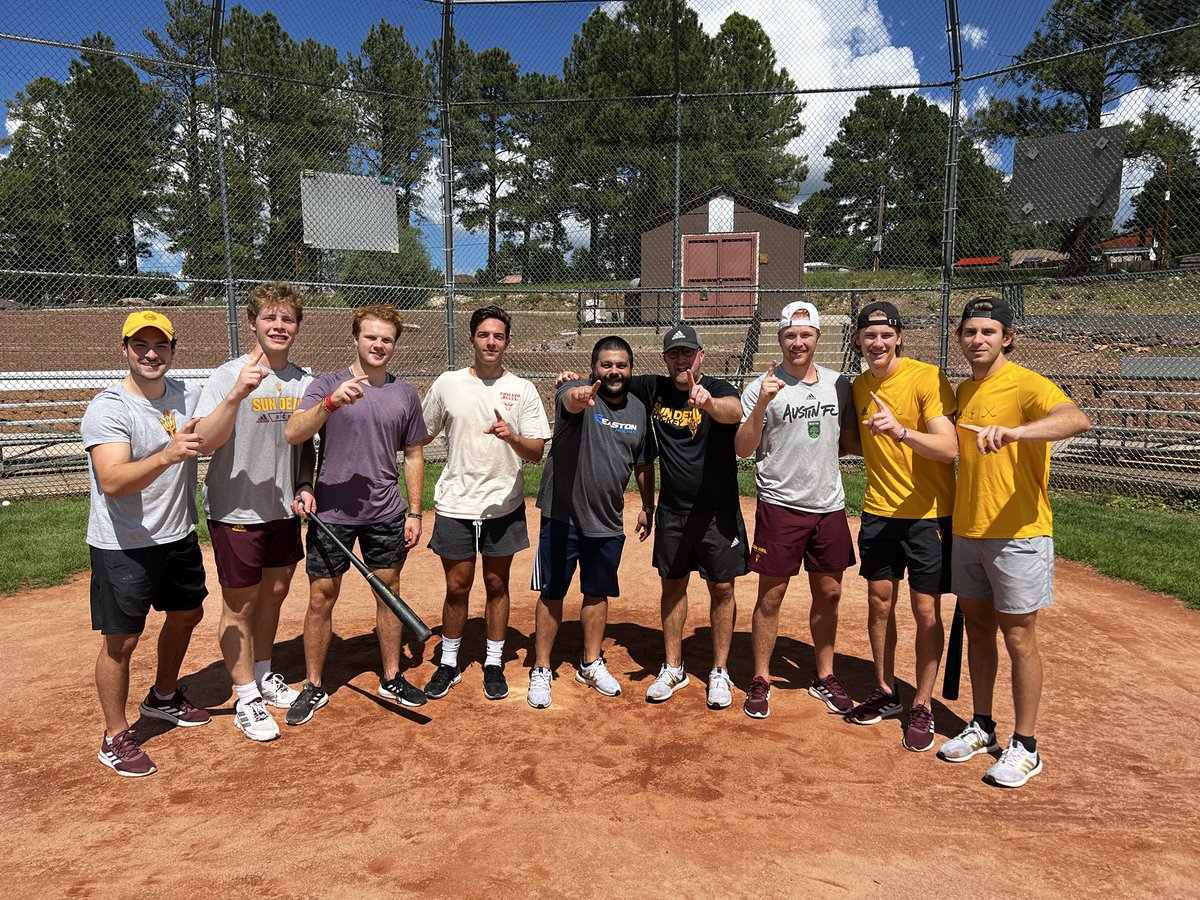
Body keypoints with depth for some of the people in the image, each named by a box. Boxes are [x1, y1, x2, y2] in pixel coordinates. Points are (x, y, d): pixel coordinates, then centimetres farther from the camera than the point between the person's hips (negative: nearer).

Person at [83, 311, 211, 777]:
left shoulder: (186, 396, 1)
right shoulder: (107, 408, -20)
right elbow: (113, 482, -32)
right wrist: (167, 455, -48)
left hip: (179, 536, 7)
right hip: (122, 547, -7)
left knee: (187, 614, 21)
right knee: (121, 640, 1)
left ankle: (163, 697, 44)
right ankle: (116, 737, 21)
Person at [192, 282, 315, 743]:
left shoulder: (302, 380, 5)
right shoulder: (229, 376, -14)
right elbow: (205, 441, -27)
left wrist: (304, 487, 2)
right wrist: (237, 394, -39)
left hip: (283, 510, 6)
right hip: (236, 511, -6)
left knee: (274, 592, 18)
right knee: (240, 604, 6)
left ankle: (263, 675, 37)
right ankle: (247, 699, 20)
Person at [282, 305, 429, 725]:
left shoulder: (405, 394, 5)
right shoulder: (327, 384, -4)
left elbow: (413, 455, 11)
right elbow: (293, 434, -18)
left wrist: (414, 512, 6)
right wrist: (332, 402, -34)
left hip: (387, 515, 3)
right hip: (332, 513, -2)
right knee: (321, 599, 5)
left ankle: (391, 678, 27)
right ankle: (314, 686, 23)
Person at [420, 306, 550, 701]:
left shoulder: (523, 389, -1)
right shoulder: (447, 383, 1)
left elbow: (537, 453, -6)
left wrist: (512, 436, -27)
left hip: (504, 506, 0)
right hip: (455, 505, 0)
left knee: (497, 584, 10)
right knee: (457, 587, 7)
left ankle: (494, 663, 26)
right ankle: (448, 664, 25)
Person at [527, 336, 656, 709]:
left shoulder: (639, 409, 4)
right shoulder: (577, 395, -12)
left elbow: (643, 464, 16)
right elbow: (569, 401, -39)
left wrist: (648, 507, 16)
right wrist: (578, 397, -62)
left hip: (608, 522, 5)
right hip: (562, 516, -4)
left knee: (597, 594, 16)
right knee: (551, 593, 4)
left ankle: (591, 664, 34)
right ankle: (541, 669, 19)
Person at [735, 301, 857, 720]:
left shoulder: (840, 385, 8)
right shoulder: (762, 387, -5)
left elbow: (849, 442, 15)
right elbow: (743, 449, -10)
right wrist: (762, 404, -23)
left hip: (830, 505, 4)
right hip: (780, 506, -4)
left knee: (829, 593, 12)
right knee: (771, 595, 2)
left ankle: (825, 677, 29)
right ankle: (760, 681, 16)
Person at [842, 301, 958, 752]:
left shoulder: (927, 377, -14)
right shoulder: (858, 387, 4)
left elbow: (948, 449, -23)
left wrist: (900, 431, -38)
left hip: (928, 513, -5)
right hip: (878, 511, 5)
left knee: (926, 610, 2)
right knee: (879, 602, 11)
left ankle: (922, 708, 18)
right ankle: (886, 693, 29)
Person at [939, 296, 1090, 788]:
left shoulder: (1026, 385, -12)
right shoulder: (963, 391, 11)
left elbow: (1078, 419, -33)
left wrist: (1013, 431, -48)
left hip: (1018, 533, -7)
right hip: (967, 531, 7)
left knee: (1019, 639, 3)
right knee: (977, 629, 15)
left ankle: (1025, 746, 17)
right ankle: (981, 726, 31)